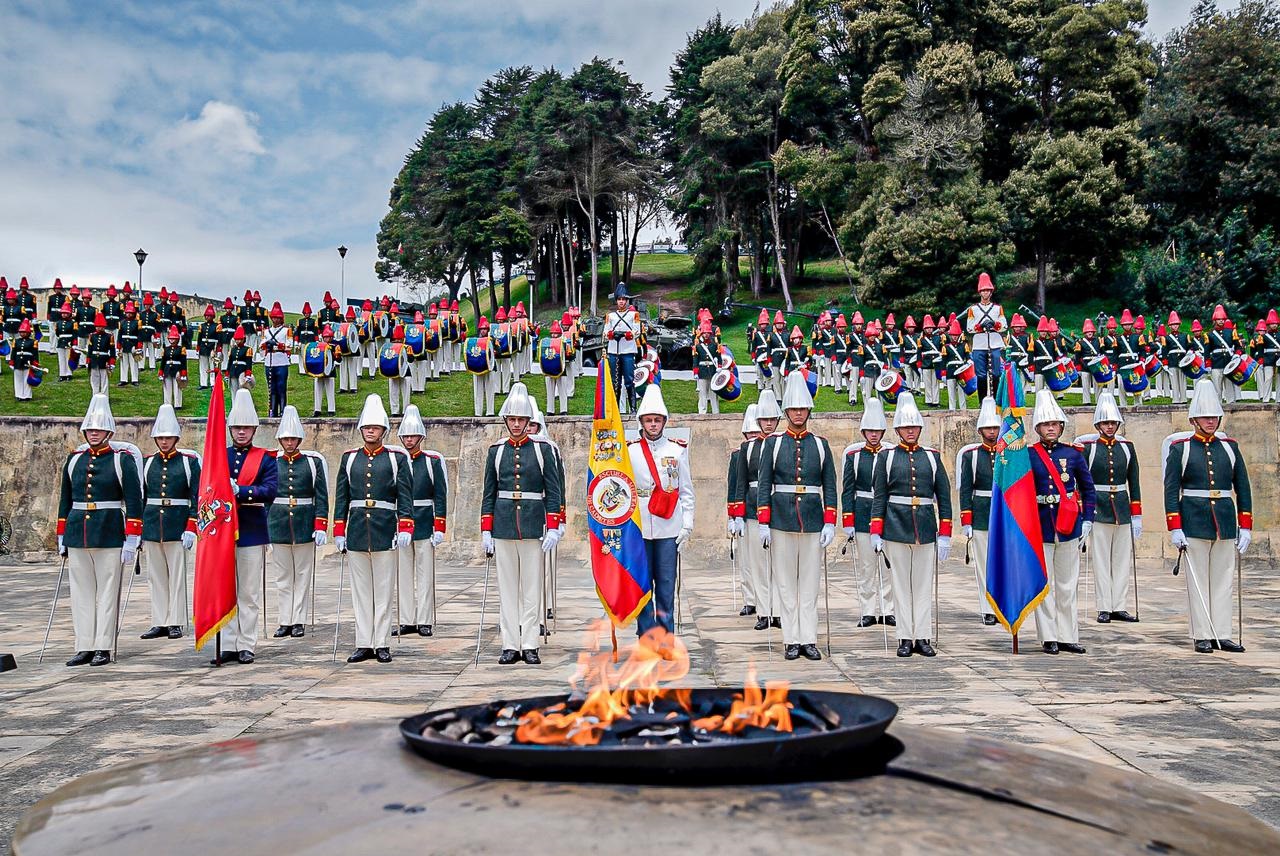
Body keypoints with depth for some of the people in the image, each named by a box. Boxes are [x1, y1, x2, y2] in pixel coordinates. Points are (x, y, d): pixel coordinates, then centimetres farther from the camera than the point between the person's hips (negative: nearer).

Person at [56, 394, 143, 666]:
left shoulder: (123, 460, -2)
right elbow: (65, 500, 17)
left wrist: (131, 540, -10)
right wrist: (61, 536, 15)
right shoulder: (74, 459, 11)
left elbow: (134, 502, -6)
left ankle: (103, 648, 8)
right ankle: (84, 647, 13)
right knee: (81, 592, 7)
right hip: (77, 536, 5)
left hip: (110, 536, -4)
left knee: (107, 593, 2)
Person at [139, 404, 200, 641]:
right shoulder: (147, 462, 10)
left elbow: (197, 496, -4)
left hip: (177, 526, -3)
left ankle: (176, 623, 9)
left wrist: (191, 528, -10)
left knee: (177, 575, 1)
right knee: (156, 576, 7)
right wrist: (137, 529, 9)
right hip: (151, 526, 4)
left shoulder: (189, 461, -1)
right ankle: (159, 623, 14)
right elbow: (140, 496, 13)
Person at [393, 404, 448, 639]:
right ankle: (407, 621, 13)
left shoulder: (433, 461, 1)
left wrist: (439, 529, -7)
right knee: (403, 574, 6)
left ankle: (425, 621, 7)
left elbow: (441, 496, -2)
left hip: (424, 525, -3)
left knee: (425, 575, 2)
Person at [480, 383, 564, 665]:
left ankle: (530, 645, 10)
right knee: (507, 587, 5)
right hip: (503, 528, 2)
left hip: (533, 527, -1)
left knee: (532, 588, 3)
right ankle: (510, 645, 11)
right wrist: (486, 531, 3)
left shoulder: (542, 449, 2)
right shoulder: (496, 450, 7)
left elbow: (553, 491, 1)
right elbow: (489, 493, 9)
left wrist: (553, 528, -6)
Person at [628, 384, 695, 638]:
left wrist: (687, 525, 2)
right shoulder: (629, 450, 4)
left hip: (669, 528, 0)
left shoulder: (678, 450, 7)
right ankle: (646, 636, 13)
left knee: (667, 584, 4)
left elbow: (686, 491, 8)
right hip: (637, 528, 0)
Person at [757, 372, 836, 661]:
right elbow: (764, 485, 1)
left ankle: (809, 640, 11)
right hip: (781, 519, -1)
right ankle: (791, 641, 9)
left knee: (810, 581, 5)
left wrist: (830, 523, -1)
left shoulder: (820, 444, 7)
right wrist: (763, 523, -5)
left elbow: (830, 487, 7)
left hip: (813, 521, 1)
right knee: (786, 582, 3)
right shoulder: (773, 443, 3)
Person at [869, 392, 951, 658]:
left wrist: (945, 534, 2)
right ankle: (905, 638, 10)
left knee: (924, 584, 5)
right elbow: (878, 496, 2)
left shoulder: (932, 457, 9)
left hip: (926, 530, 2)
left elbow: (944, 497, 8)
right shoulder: (886, 457, 4)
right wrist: (875, 532, -5)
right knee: (901, 584, 3)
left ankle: (923, 637, 13)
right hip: (895, 528, -2)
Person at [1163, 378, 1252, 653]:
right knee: (1198, 580, 2)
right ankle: (1202, 636, 8)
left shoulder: (1230, 447, 9)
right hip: (1194, 523, -3)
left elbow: (1243, 488, 10)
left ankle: (1222, 635, 13)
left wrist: (1245, 527, 5)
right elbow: (1171, 490, -4)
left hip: (1226, 522, 3)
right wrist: (1175, 529, -10)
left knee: (1224, 580, 6)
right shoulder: (1179, 448, -1)